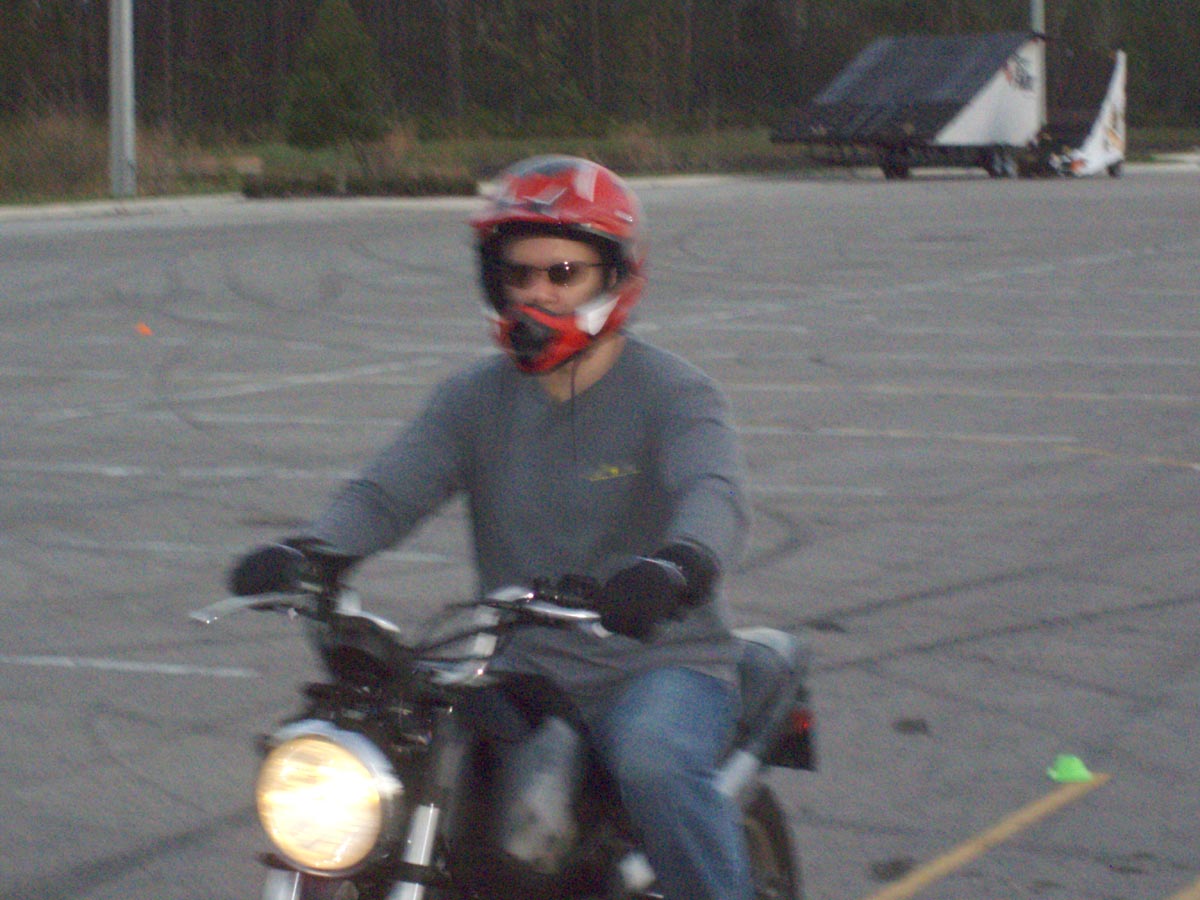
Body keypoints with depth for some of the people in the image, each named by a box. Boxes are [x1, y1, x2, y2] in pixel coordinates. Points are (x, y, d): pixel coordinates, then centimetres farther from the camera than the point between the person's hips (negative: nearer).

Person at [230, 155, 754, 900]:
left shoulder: (673, 393, -4)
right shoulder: (475, 400, 10)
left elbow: (713, 493, -23)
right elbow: (387, 492, -3)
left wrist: (676, 564, -48)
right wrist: (306, 553, -26)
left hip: (662, 663, -4)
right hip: (524, 672, 4)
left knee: (655, 761, -36)